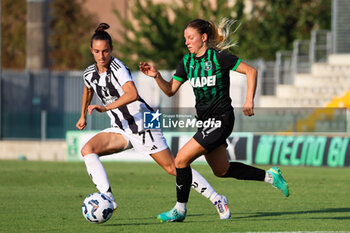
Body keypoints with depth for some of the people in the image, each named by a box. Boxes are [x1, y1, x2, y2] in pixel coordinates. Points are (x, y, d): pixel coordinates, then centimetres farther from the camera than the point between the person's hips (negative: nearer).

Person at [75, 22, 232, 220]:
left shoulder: (118, 68, -20)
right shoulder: (90, 74, 2)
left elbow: (132, 94, -38)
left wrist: (106, 107, -45)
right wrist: (83, 115, 37)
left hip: (143, 124, -7)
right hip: (121, 130, 7)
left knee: (173, 167, -4)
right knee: (88, 150, -16)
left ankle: (217, 199, 9)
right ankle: (108, 199, -22)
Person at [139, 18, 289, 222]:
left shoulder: (218, 57, -13)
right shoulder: (187, 61, 8)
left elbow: (251, 71, -11)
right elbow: (170, 90, 8)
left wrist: (249, 101, -18)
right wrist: (156, 76, -9)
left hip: (220, 120, -9)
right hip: (206, 121, 9)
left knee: (182, 159, -13)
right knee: (221, 170, 17)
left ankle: (180, 209, 0)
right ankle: (269, 176, 30)